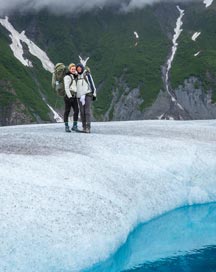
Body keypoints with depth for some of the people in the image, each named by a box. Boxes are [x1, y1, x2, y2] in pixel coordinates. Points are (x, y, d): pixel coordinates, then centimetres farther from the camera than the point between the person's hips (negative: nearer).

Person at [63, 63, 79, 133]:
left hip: (74, 96, 7)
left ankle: (74, 126, 6)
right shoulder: (67, 77, -7)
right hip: (68, 96, -7)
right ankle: (66, 127, 4)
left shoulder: (74, 76, 17)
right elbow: (66, 88, -15)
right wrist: (70, 97, -20)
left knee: (76, 111, -1)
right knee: (67, 111, -2)